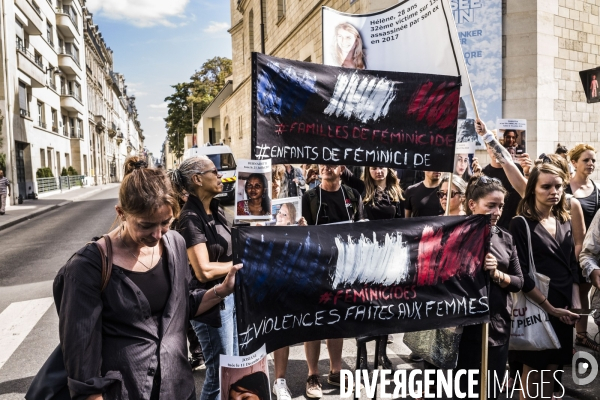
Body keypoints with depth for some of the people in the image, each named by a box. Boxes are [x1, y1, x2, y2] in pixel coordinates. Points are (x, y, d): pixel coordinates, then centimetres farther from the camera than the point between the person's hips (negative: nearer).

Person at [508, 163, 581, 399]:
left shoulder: (565, 222, 9)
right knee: (533, 370, 5)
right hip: (536, 306, -5)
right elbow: (521, 274, -14)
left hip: (564, 307, 5)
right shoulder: (521, 224, -10)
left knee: (552, 368, 14)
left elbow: (572, 266, 11)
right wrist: (550, 308, -15)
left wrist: (575, 304, 1)